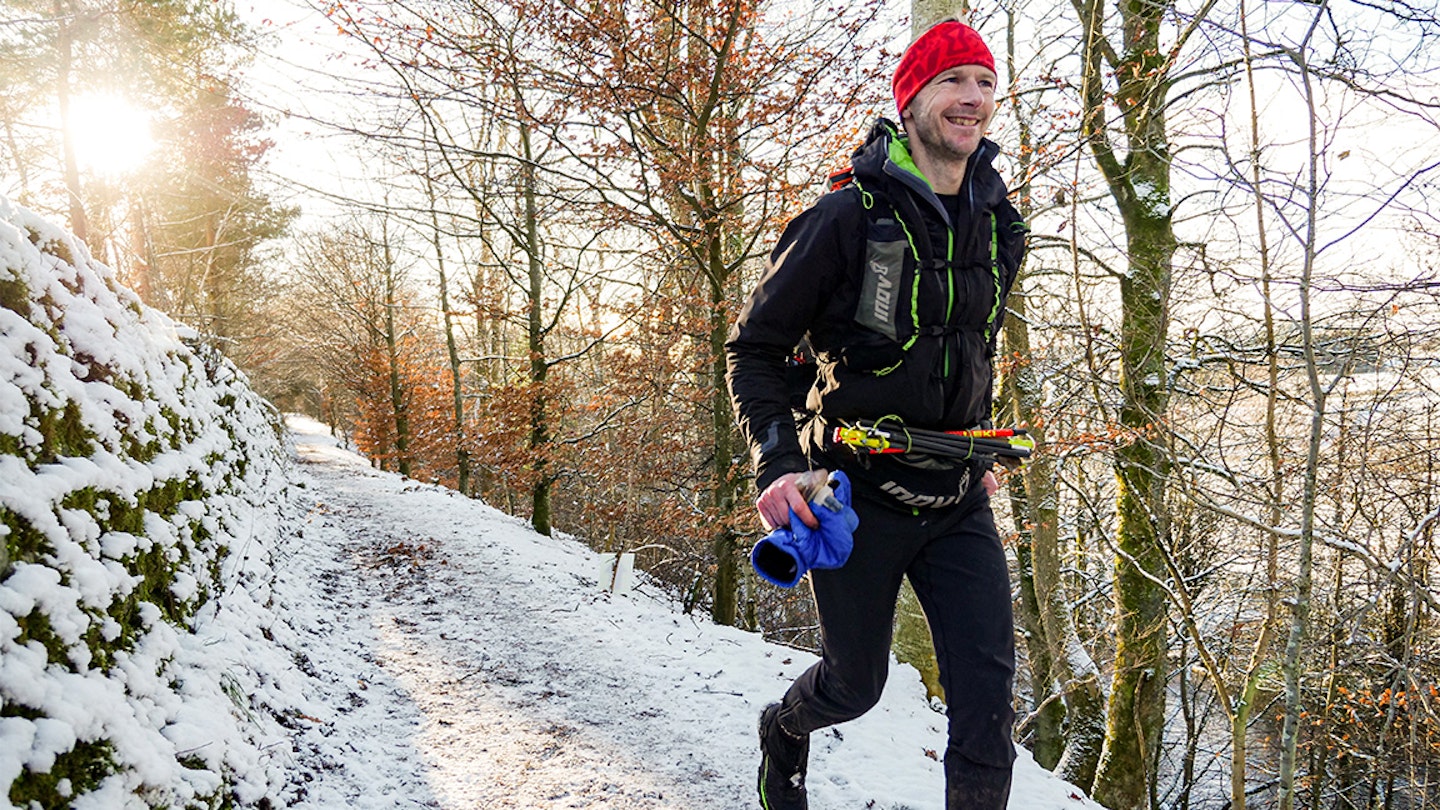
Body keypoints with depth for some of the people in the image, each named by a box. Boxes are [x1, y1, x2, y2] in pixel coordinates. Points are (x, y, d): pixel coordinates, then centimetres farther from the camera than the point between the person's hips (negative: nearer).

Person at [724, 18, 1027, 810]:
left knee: (988, 686, -4)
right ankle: (783, 730, 48)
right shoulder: (848, 218, -14)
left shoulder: (998, 230, 5)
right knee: (854, 685, 13)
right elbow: (753, 347, -8)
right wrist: (776, 463, -19)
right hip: (858, 495, -4)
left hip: (958, 501, 5)